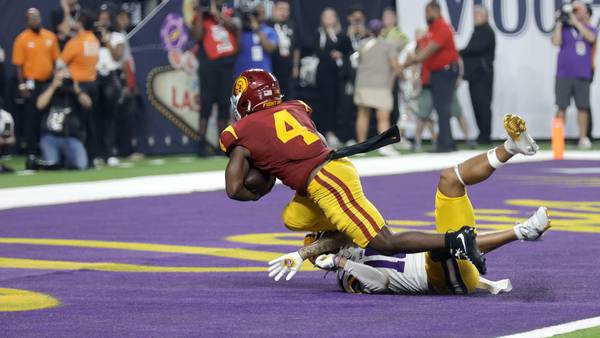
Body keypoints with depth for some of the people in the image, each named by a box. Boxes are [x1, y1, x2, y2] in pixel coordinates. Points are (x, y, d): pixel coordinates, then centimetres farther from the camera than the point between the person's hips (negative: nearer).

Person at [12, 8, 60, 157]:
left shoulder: (50, 37, 6)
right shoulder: (22, 39, -6)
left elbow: (55, 61, 11)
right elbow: (18, 65, -7)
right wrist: (22, 86, -13)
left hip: (48, 83, 4)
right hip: (31, 84, -4)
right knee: (31, 118, -2)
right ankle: (31, 152, 1)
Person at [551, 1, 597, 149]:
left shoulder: (590, 29, 10)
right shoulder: (564, 27, 8)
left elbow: (591, 38, -13)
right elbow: (556, 42, -7)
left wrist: (576, 22, -13)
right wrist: (558, 23, -8)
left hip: (582, 74, 1)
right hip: (564, 74, -1)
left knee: (583, 107, 0)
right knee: (561, 107, -1)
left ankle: (583, 138, 5)